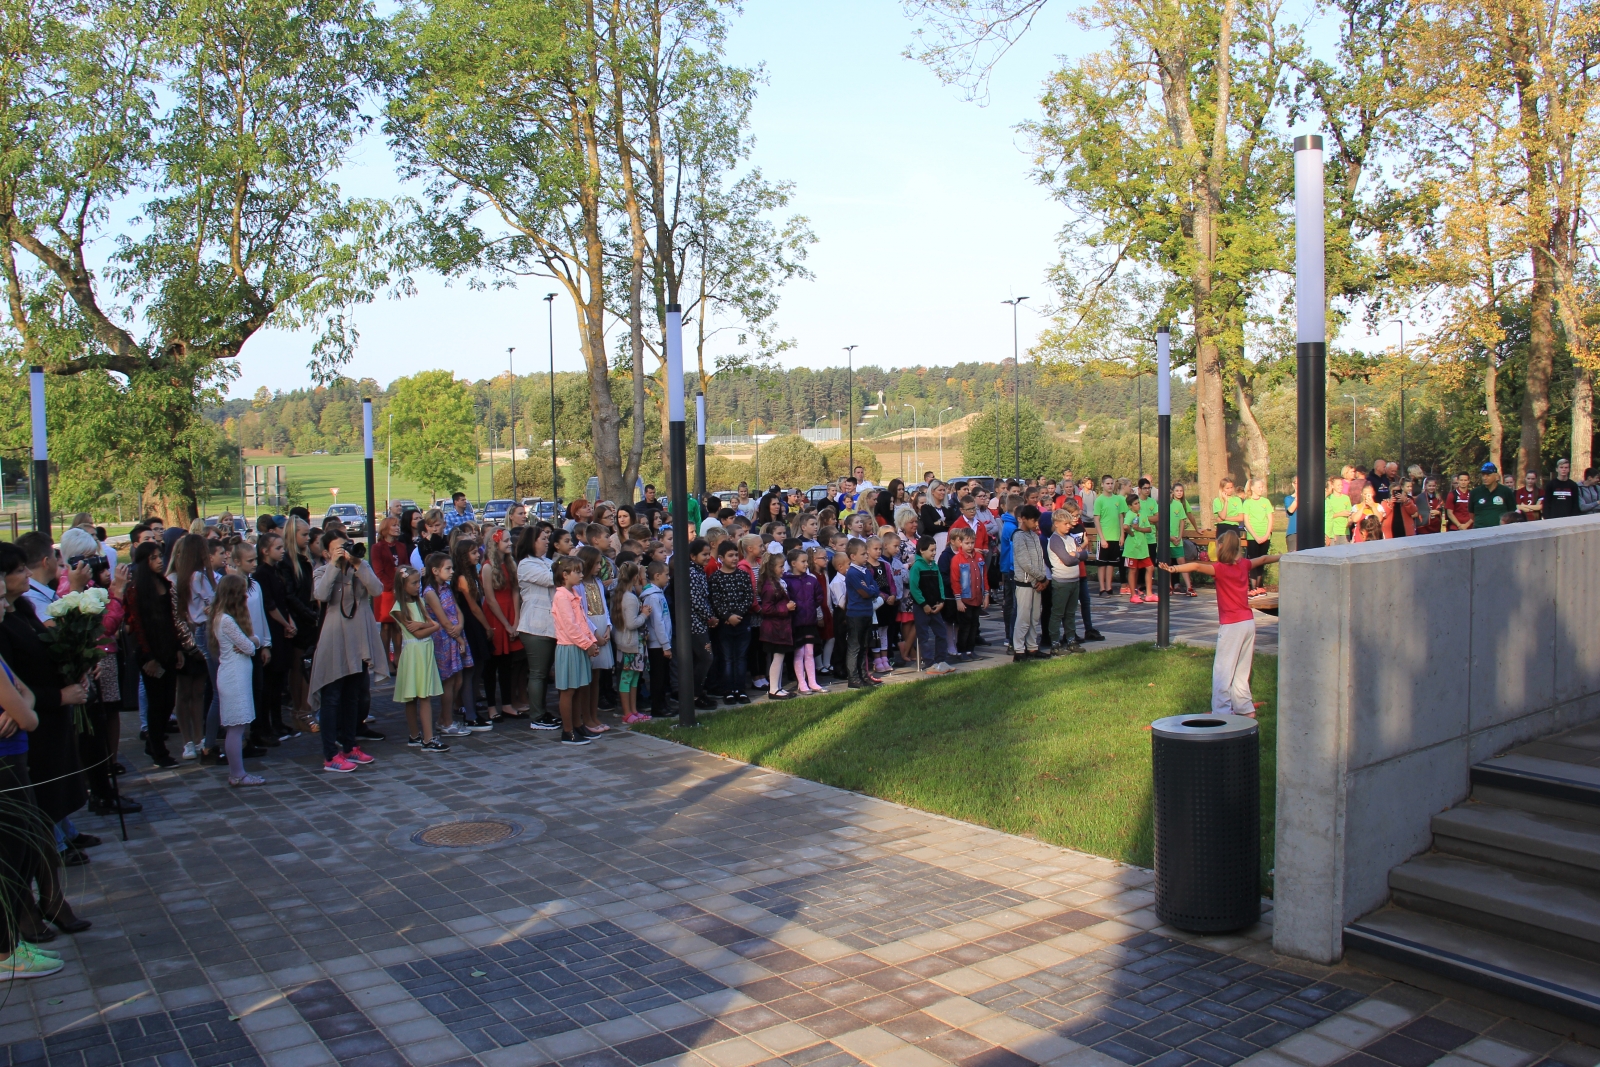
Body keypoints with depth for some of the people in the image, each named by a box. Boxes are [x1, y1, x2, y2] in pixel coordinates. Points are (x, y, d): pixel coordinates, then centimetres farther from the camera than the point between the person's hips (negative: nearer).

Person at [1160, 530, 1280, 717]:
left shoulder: (1221, 569, -10)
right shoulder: (1244, 565, 9)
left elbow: (1197, 566, -29)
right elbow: (1265, 559, 28)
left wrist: (1174, 568, -41)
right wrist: (1284, 557, 46)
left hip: (1231, 625, -7)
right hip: (1249, 622, 7)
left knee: (1222, 671, -5)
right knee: (1242, 671, 17)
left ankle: (1222, 713, -8)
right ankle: (1245, 709, 22)